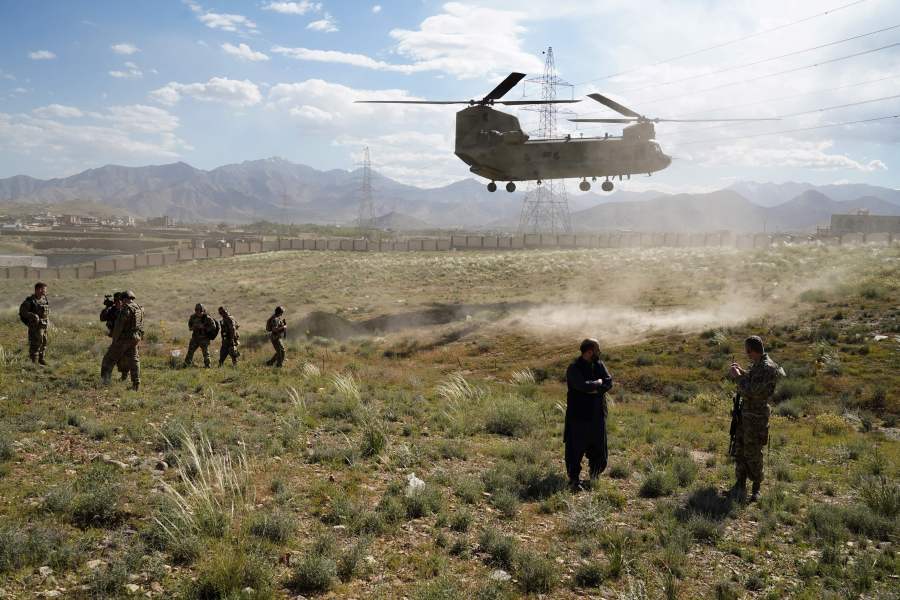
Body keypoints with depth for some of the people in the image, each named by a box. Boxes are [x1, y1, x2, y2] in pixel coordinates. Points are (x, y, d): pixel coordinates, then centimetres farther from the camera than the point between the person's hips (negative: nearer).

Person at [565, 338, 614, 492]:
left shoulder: (599, 365, 6)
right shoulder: (574, 369, -14)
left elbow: (609, 382, -5)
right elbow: (584, 386, -27)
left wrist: (593, 389, -19)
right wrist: (599, 383, -11)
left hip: (598, 415, 6)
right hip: (579, 416, -6)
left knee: (598, 448, 14)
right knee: (576, 449, -1)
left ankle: (594, 476, 32)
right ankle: (574, 480, 8)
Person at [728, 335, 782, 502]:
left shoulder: (767, 368, -23)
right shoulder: (757, 364, 7)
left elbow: (751, 391, -26)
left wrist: (738, 376, -15)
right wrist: (741, 372, 15)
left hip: (756, 416, -9)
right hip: (745, 413, 9)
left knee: (753, 454, 0)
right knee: (739, 450, 13)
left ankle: (756, 488, 14)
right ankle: (740, 485, 23)